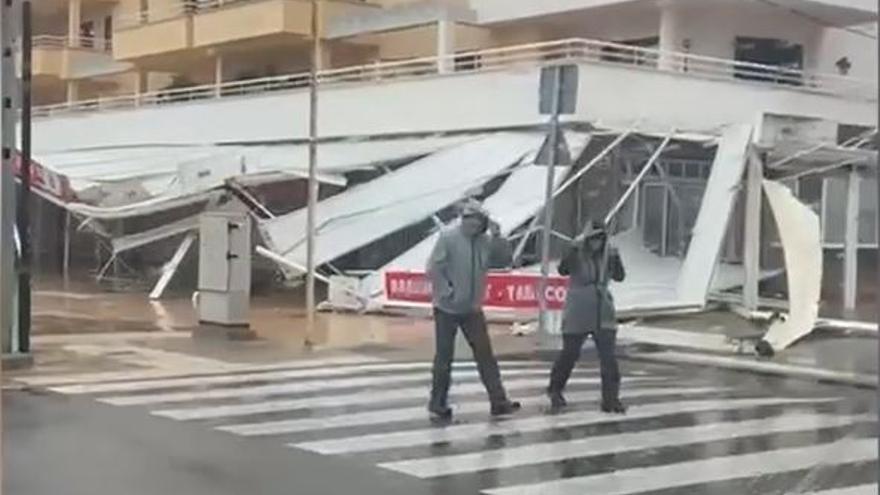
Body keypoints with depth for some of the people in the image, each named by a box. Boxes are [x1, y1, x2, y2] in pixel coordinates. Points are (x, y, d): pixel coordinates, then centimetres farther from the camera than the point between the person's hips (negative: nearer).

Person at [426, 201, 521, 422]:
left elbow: (505, 260, 0)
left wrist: (497, 236, -11)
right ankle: (437, 405, 14)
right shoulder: (448, 237, -14)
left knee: (485, 354, 5)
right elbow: (434, 269, -17)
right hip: (447, 309, -5)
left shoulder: (484, 240, 1)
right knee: (444, 357, 4)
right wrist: (448, 293, -18)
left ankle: (498, 401, 10)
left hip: (472, 309, 5)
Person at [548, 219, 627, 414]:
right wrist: (574, 249, -36)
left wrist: (616, 258, -18)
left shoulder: (607, 255, 2)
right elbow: (563, 270, -25)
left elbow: (619, 276, -4)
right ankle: (555, 392, 27)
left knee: (608, 356, -3)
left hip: (603, 313, 3)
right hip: (577, 314, -3)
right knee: (570, 353, 7)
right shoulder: (577, 254, -8)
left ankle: (611, 398, 5)